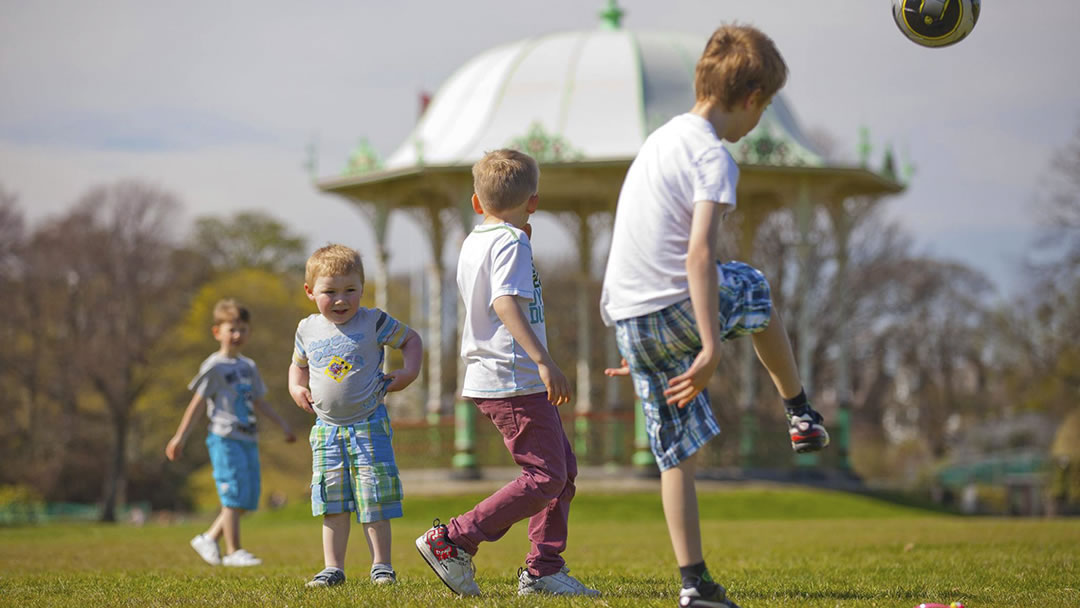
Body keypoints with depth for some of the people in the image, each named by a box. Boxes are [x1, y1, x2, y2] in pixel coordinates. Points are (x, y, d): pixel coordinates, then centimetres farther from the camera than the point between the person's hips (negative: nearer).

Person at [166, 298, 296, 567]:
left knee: (247, 500, 6)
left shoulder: (248, 367, 16)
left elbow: (259, 402, 25)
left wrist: (283, 424, 20)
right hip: (225, 438, -7)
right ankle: (233, 552, -4)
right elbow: (197, 403, -5)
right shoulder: (214, 367, -5)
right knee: (234, 497, -10)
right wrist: (180, 437, -7)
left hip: (248, 439, 7)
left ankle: (209, 539, 18)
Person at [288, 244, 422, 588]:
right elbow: (298, 364, 23)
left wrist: (409, 372, -8)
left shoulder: (373, 323, -5)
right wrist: (296, 388, 3)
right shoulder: (308, 330, 5)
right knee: (333, 504, 4)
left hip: (368, 426, -3)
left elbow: (411, 340, 7)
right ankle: (333, 568, 10)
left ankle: (381, 565, 7)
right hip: (326, 428, 3)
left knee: (374, 501, -3)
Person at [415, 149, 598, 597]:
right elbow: (506, 304, -27)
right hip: (516, 380, -10)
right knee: (544, 477, -8)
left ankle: (543, 569, 12)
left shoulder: (472, 243, 14)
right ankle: (451, 541, -10)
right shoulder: (511, 244, -13)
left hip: (488, 376, 10)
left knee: (563, 468, 13)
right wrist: (544, 361, -34)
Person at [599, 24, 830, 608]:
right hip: (676, 309, -7)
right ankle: (800, 413, 41)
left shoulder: (660, 139, 17)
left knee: (676, 450, 12)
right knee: (751, 288, 27)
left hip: (625, 319, 7)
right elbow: (699, 252, -24)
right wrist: (711, 347, -26)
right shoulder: (713, 157, -12)